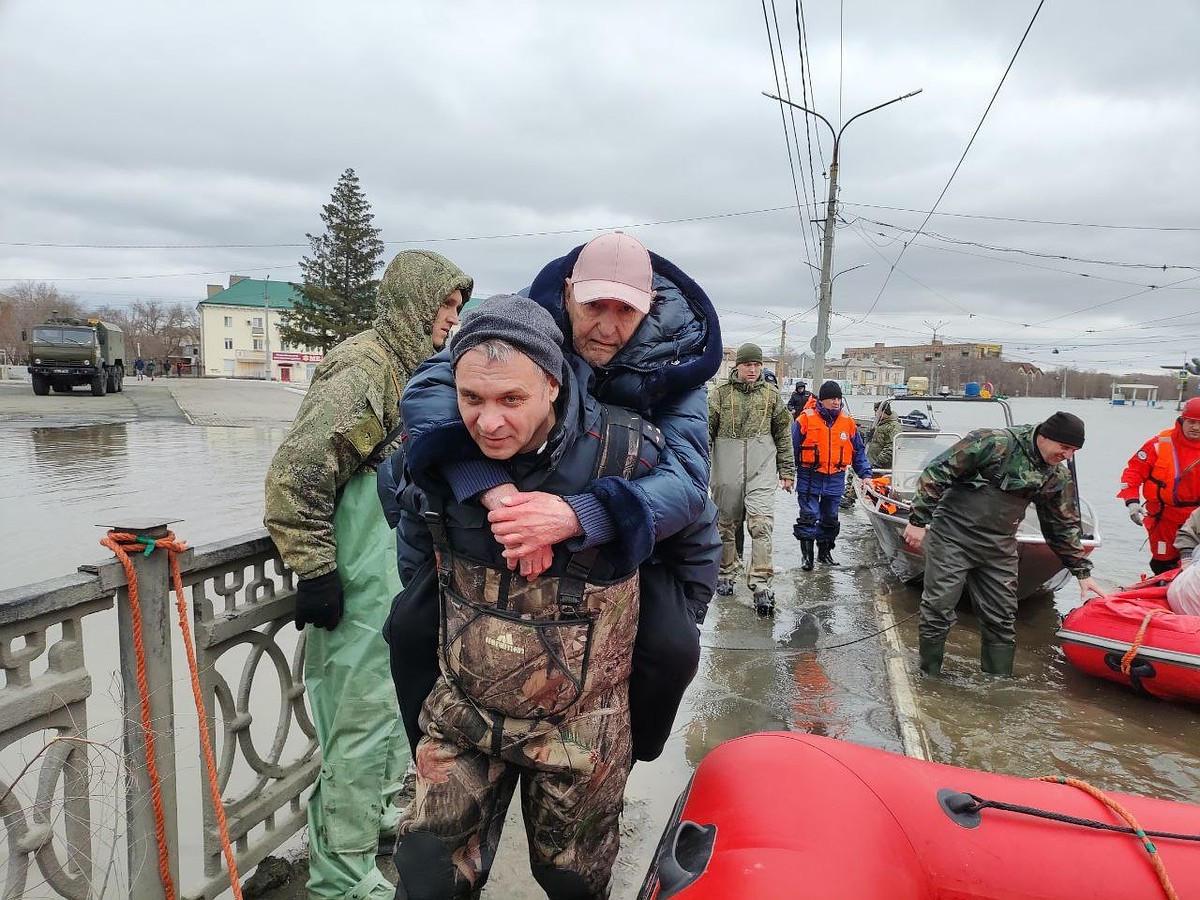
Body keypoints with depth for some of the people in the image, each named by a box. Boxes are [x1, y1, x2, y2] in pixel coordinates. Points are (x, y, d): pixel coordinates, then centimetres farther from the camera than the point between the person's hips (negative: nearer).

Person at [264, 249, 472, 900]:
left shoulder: (409, 370, 13)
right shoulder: (361, 370, -19)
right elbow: (295, 474, -25)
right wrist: (315, 571, -21)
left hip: (400, 585, 10)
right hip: (362, 590, -10)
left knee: (392, 709, 23)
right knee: (364, 723, 0)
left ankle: (374, 814, 44)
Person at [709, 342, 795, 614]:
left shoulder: (771, 394, 10)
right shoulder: (721, 393, 6)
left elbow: (782, 435, 13)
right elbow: (707, 430, 5)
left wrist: (787, 471, 11)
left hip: (762, 469, 0)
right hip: (727, 469, 1)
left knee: (761, 524, -11)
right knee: (726, 523, 11)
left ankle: (760, 584, -10)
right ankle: (727, 572, 29)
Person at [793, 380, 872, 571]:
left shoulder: (848, 422, 5)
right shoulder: (806, 419, -7)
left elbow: (859, 451, 12)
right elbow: (792, 447, -3)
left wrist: (865, 474, 7)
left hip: (835, 480, 4)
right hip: (809, 478, -4)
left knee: (830, 518, 13)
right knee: (809, 517, -3)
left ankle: (825, 552, 28)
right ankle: (806, 554, 7)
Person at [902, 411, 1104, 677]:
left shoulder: (1058, 477, 3)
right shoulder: (996, 443, -18)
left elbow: (1064, 526, 16)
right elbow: (936, 473, -17)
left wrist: (1083, 572, 16)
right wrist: (918, 520, -17)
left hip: (999, 548, 6)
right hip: (952, 537, -6)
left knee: (1002, 620, 8)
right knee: (938, 611, -3)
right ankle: (929, 678, 15)